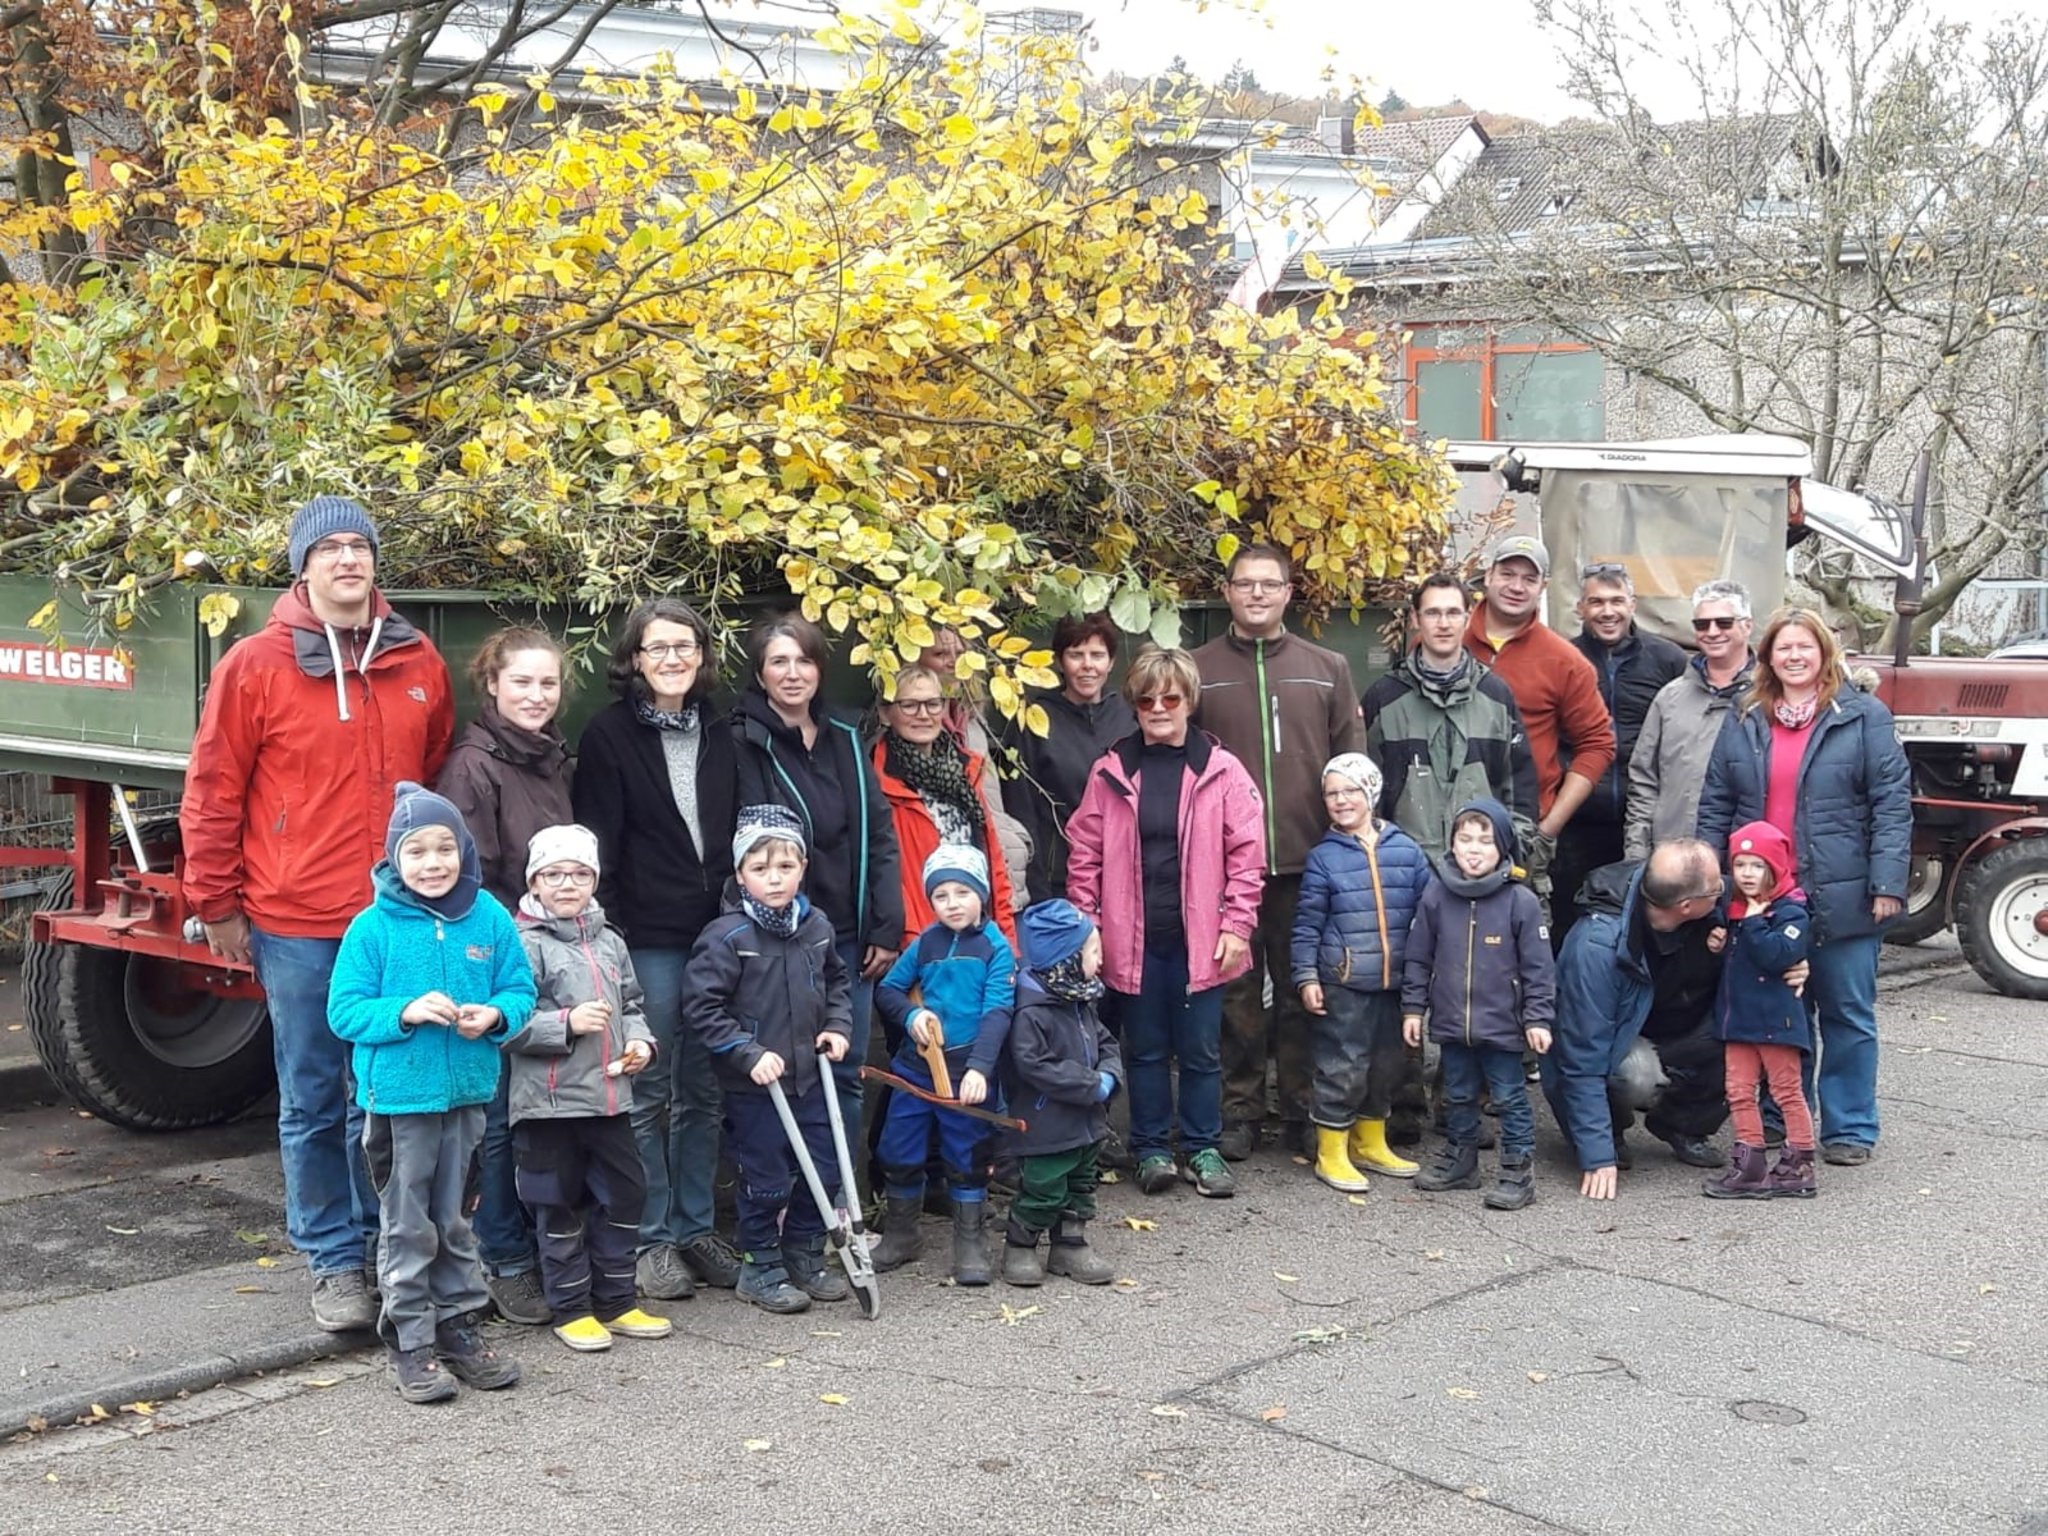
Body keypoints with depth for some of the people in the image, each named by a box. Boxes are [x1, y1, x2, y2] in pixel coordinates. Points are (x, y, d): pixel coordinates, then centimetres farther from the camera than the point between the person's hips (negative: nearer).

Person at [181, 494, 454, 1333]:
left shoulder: (418, 663, 5)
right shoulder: (255, 666, -5)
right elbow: (212, 794, 0)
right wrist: (218, 906, 1)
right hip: (296, 926, -2)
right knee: (314, 1103, 7)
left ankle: (387, 1246, 27)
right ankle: (334, 1262, 20)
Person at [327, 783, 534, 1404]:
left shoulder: (490, 917, -1)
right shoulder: (373, 927, -9)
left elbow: (520, 989, 4)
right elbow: (344, 1010, -9)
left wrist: (496, 1015, -17)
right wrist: (406, 1011, -24)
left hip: (467, 1091, 3)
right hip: (398, 1096, -3)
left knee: (455, 1220, 17)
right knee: (408, 1227, 5)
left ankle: (458, 1325, 29)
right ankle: (410, 1341, 15)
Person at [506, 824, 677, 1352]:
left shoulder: (610, 943, 12)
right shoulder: (525, 944, -9)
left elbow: (632, 1005, 22)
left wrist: (640, 1040, 3)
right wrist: (567, 1023, -21)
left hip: (610, 1096, 6)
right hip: (549, 1102, -6)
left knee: (624, 1197, 11)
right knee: (560, 1207, 5)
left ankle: (616, 1302, 24)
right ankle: (570, 1309, 17)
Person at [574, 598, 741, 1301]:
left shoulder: (718, 735, 12)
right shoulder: (609, 734, -4)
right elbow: (597, 843, -7)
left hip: (714, 932, 5)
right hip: (645, 938, -5)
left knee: (702, 1090, 11)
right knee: (647, 1092, 2)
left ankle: (695, 1227, 22)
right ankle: (652, 1237, 12)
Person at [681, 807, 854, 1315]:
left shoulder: (817, 927, 2)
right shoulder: (727, 937, -16)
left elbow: (836, 981, 20)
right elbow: (700, 1006, -16)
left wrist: (837, 1026, 5)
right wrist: (749, 1054, -20)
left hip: (810, 1076, 6)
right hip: (754, 1086, -6)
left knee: (824, 1172, 12)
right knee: (766, 1182, 3)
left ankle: (806, 1257, 30)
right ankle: (761, 1268, 20)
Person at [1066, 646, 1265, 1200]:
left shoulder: (1221, 770, -1)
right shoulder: (1111, 772, 2)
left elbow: (1246, 853, -2)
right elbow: (1084, 853, 3)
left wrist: (1237, 924, -7)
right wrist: (1085, 926, -2)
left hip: (1200, 937, -1)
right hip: (1132, 939, 1)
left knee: (1201, 1050, 9)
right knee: (1146, 1048, 11)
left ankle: (1202, 1148, 22)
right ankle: (1151, 1148, 23)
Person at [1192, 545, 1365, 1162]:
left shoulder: (1327, 669, 9)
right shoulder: (1197, 670, 5)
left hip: (1307, 861, 1)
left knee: (1303, 991, 7)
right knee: (1236, 990, 5)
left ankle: (1302, 1111, 18)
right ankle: (1240, 1111, 15)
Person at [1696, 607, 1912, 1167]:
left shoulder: (1863, 717, -1)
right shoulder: (1743, 722, 9)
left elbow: (1891, 805, -5)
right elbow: (1716, 806, 10)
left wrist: (1887, 883, -12)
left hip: (1840, 900, -3)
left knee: (1848, 1015, 6)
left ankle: (1849, 1129, 17)